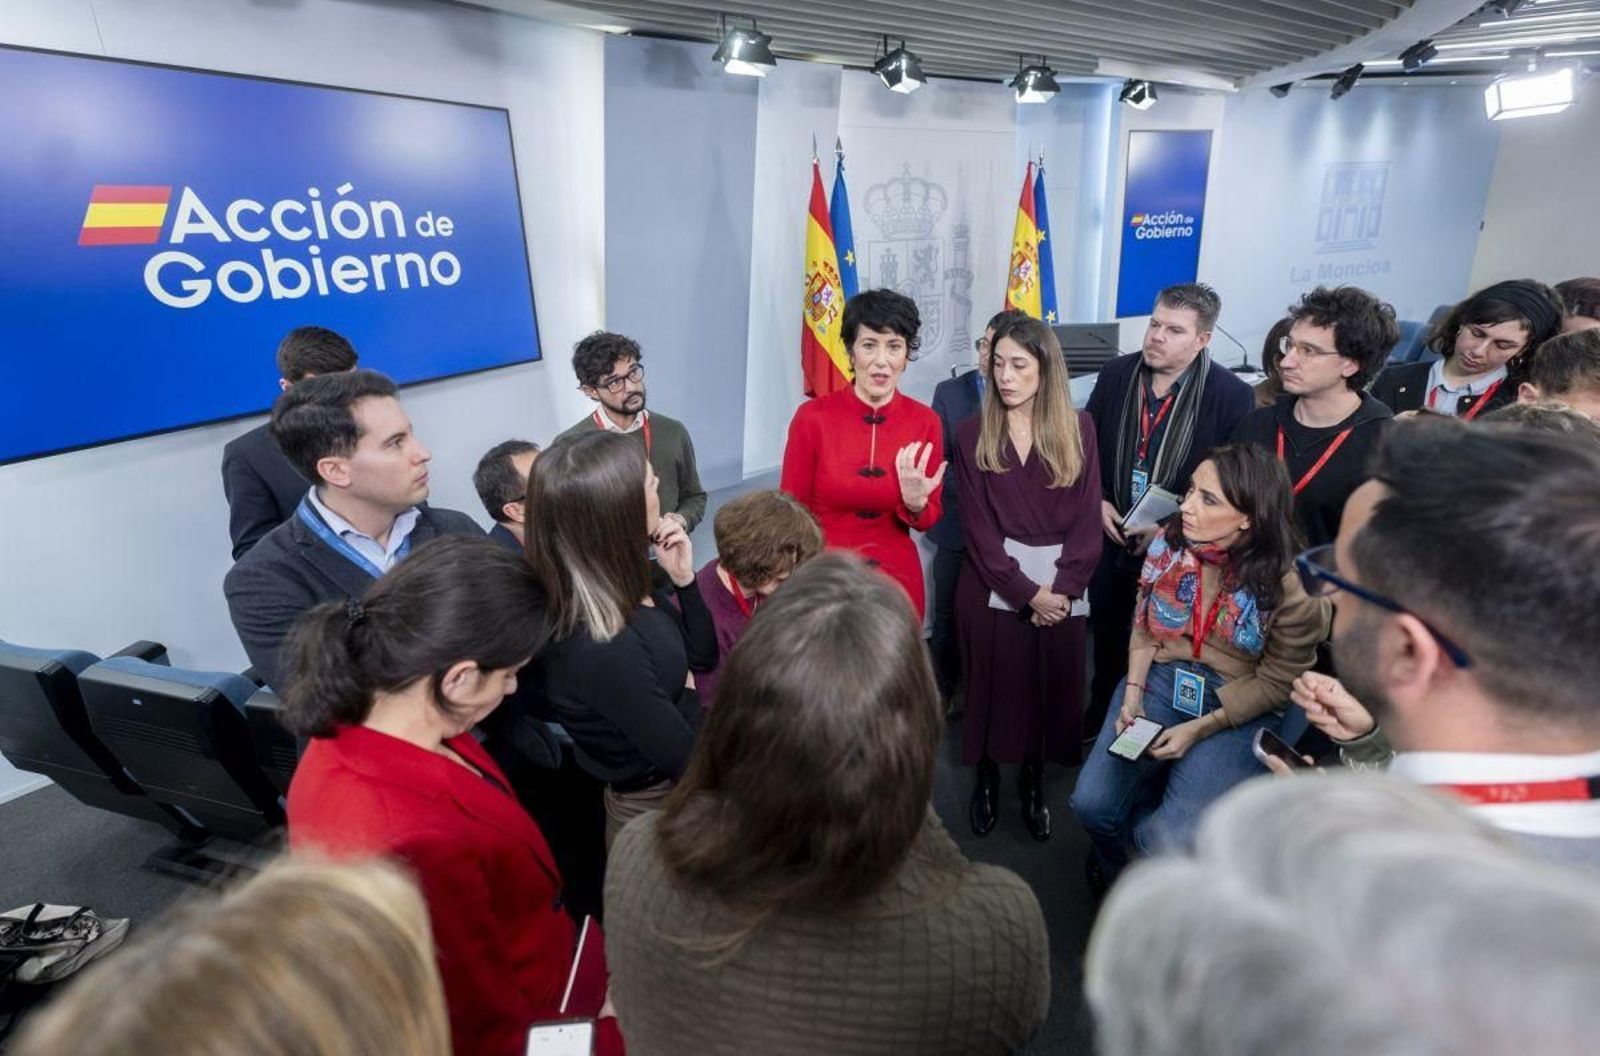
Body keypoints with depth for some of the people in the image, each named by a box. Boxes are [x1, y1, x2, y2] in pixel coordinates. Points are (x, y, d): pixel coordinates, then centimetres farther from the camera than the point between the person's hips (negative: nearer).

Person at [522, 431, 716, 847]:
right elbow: (687, 758, -25)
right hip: (661, 810, -7)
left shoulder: (620, 587, -12)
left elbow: (702, 657, 1)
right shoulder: (601, 648, -36)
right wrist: (686, 696, -7)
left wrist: (683, 579, -13)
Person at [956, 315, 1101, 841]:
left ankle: (1033, 781, 33)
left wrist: (1062, 589, -13)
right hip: (993, 588, -1)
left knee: (1051, 689, 11)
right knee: (993, 688, 9)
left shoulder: (1078, 428, 2)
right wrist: (1027, 592, -14)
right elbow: (979, 528, -7)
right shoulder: (972, 433, -1)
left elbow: (1087, 519, -2)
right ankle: (987, 778, 31)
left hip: (1061, 589, 1)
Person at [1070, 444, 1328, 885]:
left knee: (1173, 841, -19)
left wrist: (1199, 730, -14)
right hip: (1161, 681, 4)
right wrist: (1133, 693, -6)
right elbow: (1144, 627, 5)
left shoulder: (1290, 585, -18)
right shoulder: (1170, 543, -5)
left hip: (1239, 711, -3)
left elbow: (1276, 682, -10)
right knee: (1092, 804, -9)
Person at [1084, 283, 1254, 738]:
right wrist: (1098, 501, -3)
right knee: (1106, 640, 21)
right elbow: (1087, 445, 9)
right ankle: (1098, 724, 42)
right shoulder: (1116, 374, -2)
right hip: (1110, 536, 4)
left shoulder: (1231, 395, -15)